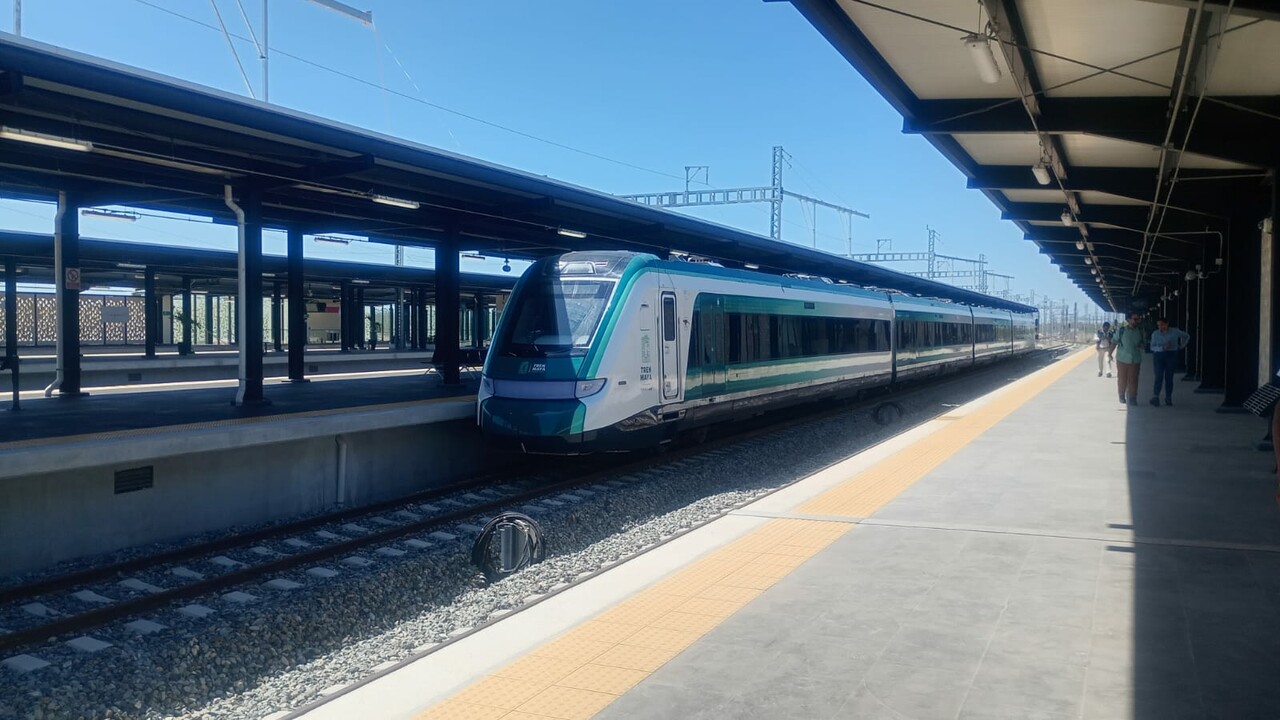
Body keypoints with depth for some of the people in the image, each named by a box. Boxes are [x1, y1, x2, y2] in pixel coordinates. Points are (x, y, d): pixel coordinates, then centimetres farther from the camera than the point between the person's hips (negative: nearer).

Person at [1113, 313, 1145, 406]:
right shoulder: (1121, 330, -5)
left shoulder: (1140, 331, 4)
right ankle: (1122, 396, 23)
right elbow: (1114, 342, 0)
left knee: (1133, 380, -1)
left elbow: (1141, 345, 13)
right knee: (1122, 379, 6)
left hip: (1135, 360, 2)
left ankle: (1132, 398, 6)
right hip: (1122, 359, -1)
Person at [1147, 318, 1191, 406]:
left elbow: (1187, 336, 17)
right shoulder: (1155, 334, 0)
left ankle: (1168, 398, 8)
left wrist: (1181, 346, 13)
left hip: (1171, 356, 1)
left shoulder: (1175, 331, 1)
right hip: (1159, 355, -1)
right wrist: (1163, 347, -20)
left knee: (1169, 378, 2)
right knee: (1159, 377, -10)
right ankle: (1155, 397, -14)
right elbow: (1152, 347, -6)